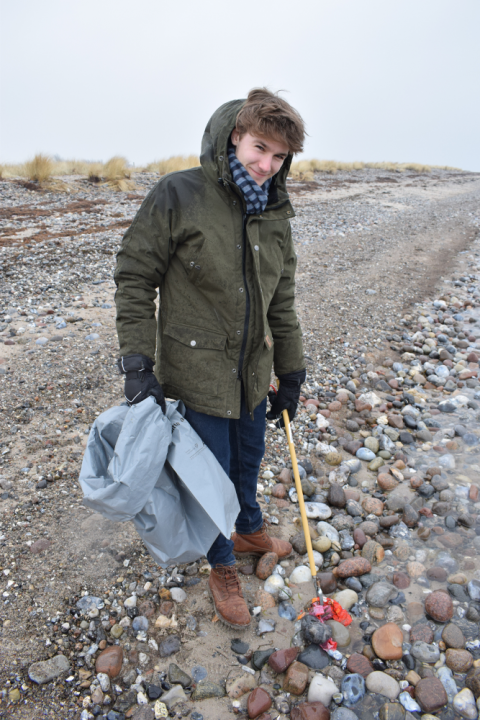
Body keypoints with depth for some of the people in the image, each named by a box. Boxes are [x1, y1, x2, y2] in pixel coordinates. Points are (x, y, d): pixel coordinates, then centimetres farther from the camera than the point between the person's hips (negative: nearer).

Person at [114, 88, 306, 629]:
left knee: (248, 459, 24)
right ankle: (222, 569, 37)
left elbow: (280, 301, 9)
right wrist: (138, 364, -16)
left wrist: (291, 373, 11)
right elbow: (134, 278, -11)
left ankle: (249, 532, 54)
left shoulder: (275, 214, 3)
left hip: (252, 371, 6)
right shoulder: (178, 196, -14)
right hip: (196, 373, -5)